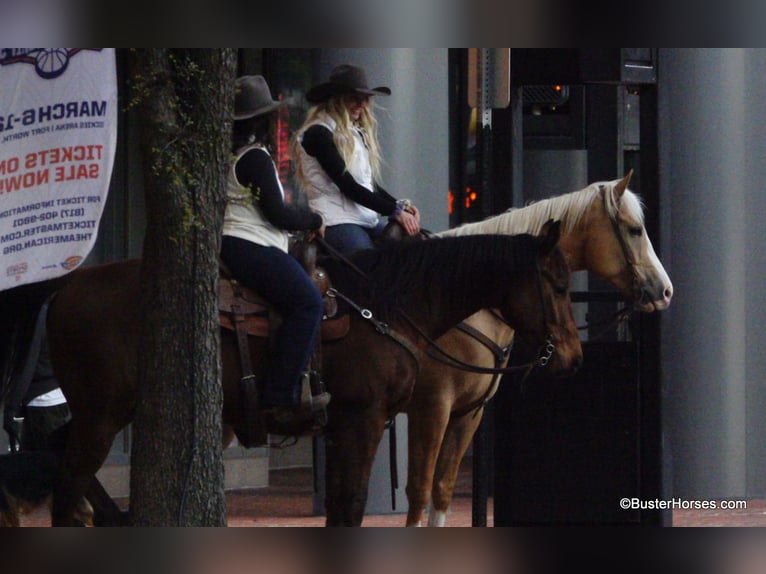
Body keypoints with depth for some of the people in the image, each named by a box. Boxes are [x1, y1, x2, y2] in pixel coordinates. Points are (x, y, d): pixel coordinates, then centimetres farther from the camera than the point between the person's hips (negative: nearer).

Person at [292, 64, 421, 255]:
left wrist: (402, 206, -1)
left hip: (368, 221, 8)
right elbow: (348, 186, -11)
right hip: (337, 223, -8)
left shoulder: (356, 133, 21)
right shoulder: (318, 134, -5)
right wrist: (395, 211, -13)